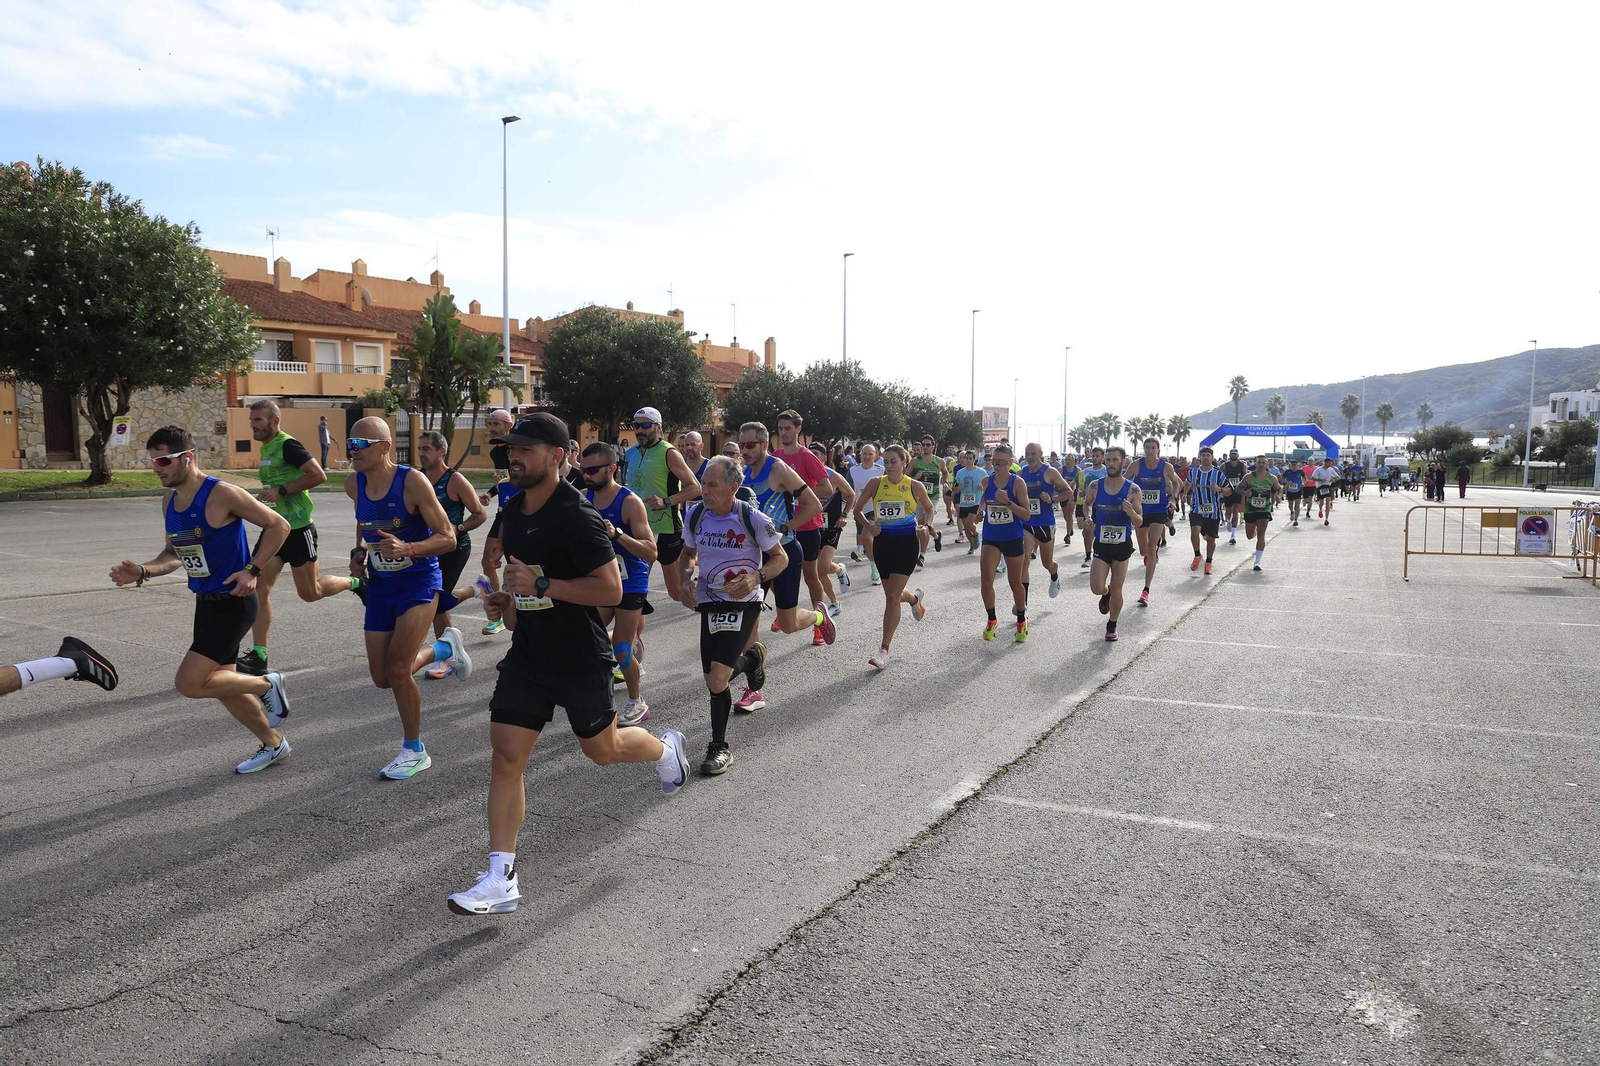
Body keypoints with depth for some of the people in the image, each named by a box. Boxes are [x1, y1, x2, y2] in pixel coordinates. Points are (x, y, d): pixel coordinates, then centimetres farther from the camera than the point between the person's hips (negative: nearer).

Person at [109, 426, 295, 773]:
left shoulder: (222, 494, -18)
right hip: (205, 603, 9)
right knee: (222, 684, 15)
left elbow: (278, 525, -13)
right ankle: (273, 744, 32)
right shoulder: (169, 501, 8)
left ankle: (267, 685, 8)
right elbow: (173, 553, 16)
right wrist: (142, 572, -3)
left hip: (233, 603, -9)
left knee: (189, 683, -13)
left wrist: (252, 570, -17)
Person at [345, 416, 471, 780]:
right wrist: (358, 553, 2)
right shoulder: (354, 484, -1)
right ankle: (444, 647, 36)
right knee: (382, 678, 8)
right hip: (379, 585, 7)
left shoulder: (413, 481, -19)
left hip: (419, 583, -6)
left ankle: (414, 751, 8)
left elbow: (448, 538, -18)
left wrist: (407, 550, -34)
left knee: (397, 671, -14)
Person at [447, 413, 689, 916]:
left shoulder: (577, 516, -21)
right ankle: (500, 879, 5)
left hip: (581, 658, -6)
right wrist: (508, 600, 5)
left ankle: (665, 748, 47)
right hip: (527, 653, 7)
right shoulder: (513, 509, 6)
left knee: (602, 749, 13)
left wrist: (540, 585, -28)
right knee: (505, 757, -2)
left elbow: (611, 589, -24)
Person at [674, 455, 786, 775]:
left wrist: (755, 578, -24)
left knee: (716, 681, -18)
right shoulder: (695, 515, -3)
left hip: (743, 603, -5)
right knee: (714, 680, 10)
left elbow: (781, 557, -5)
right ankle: (751, 658, 40)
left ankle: (719, 747, 5)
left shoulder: (753, 518, -15)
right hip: (708, 601, 5)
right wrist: (684, 581, -5)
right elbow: (688, 553, 14)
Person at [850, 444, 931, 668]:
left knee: (892, 598, -10)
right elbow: (857, 510, 4)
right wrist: (868, 525, -15)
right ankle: (915, 599, 53)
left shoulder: (915, 487, -3)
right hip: (883, 542, 3)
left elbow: (929, 508, 15)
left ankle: (884, 650, -4)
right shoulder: (875, 484, -2)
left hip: (906, 543, -3)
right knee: (892, 595, 15)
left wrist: (926, 525, -4)